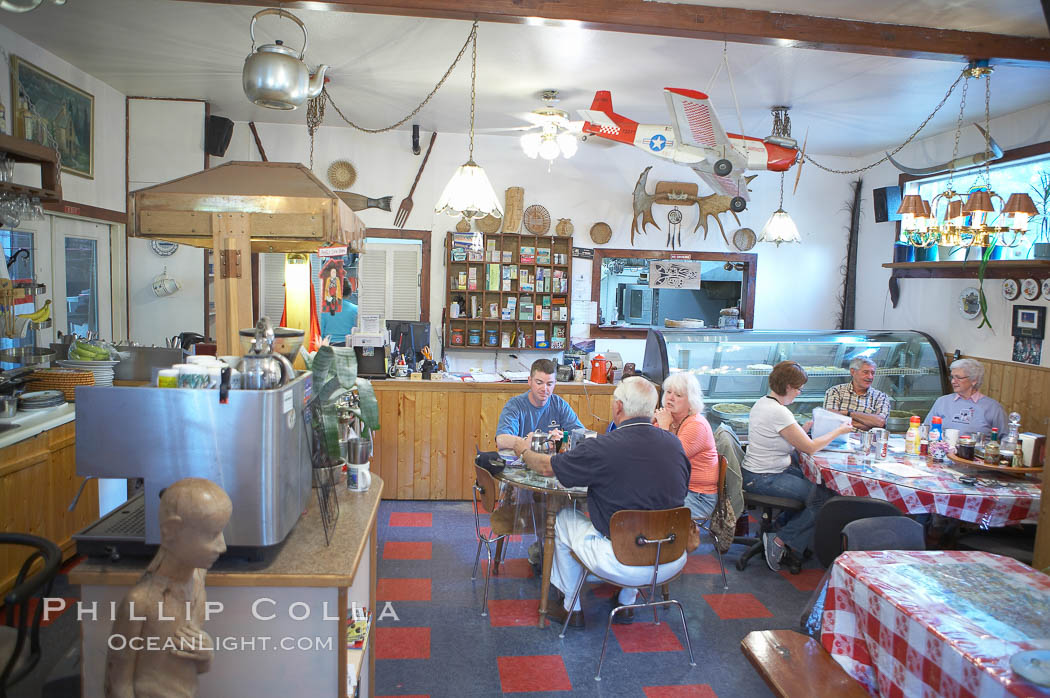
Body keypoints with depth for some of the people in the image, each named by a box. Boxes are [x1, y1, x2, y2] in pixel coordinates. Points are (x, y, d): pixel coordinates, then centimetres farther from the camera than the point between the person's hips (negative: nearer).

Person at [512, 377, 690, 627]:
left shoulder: (603, 448, -18)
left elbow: (546, 467, -3)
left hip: (624, 566, -5)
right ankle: (626, 601, 41)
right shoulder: (675, 444, -4)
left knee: (564, 518, 18)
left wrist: (522, 450, 20)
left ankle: (572, 608, 32)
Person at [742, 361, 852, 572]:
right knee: (824, 496, -9)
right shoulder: (778, 412, -22)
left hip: (758, 473, 10)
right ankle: (780, 541, -3)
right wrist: (838, 431, -1)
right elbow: (809, 447, -14)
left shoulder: (762, 403, 8)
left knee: (818, 481, 11)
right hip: (763, 480, -10)